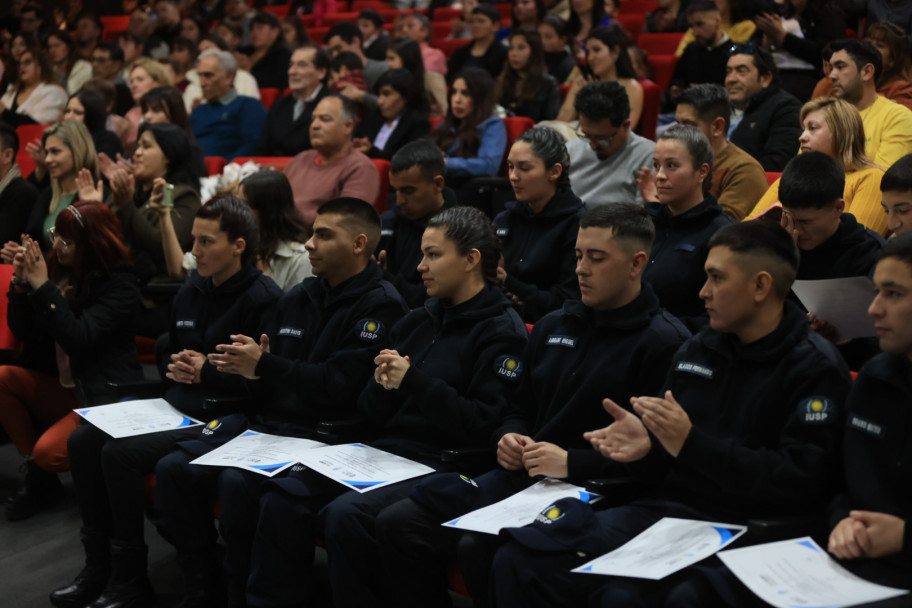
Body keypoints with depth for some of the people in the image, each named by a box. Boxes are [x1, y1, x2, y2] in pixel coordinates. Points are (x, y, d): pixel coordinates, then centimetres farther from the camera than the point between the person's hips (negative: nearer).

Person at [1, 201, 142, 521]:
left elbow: (77, 339, -24)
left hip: (104, 396, -7)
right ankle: (38, 479, -6)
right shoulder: (59, 271, 3)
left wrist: (42, 286, -25)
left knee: (48, 452, -26)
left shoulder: (119, 286, -13)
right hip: (61, 388, 7)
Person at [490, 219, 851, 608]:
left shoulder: (815, 368, -4)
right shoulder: (696, 350, 16)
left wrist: (691, 444, -19)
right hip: (662, 510, 7)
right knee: (516, 561, -13)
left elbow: (803, 483, -16)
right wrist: (644, 447, -1)